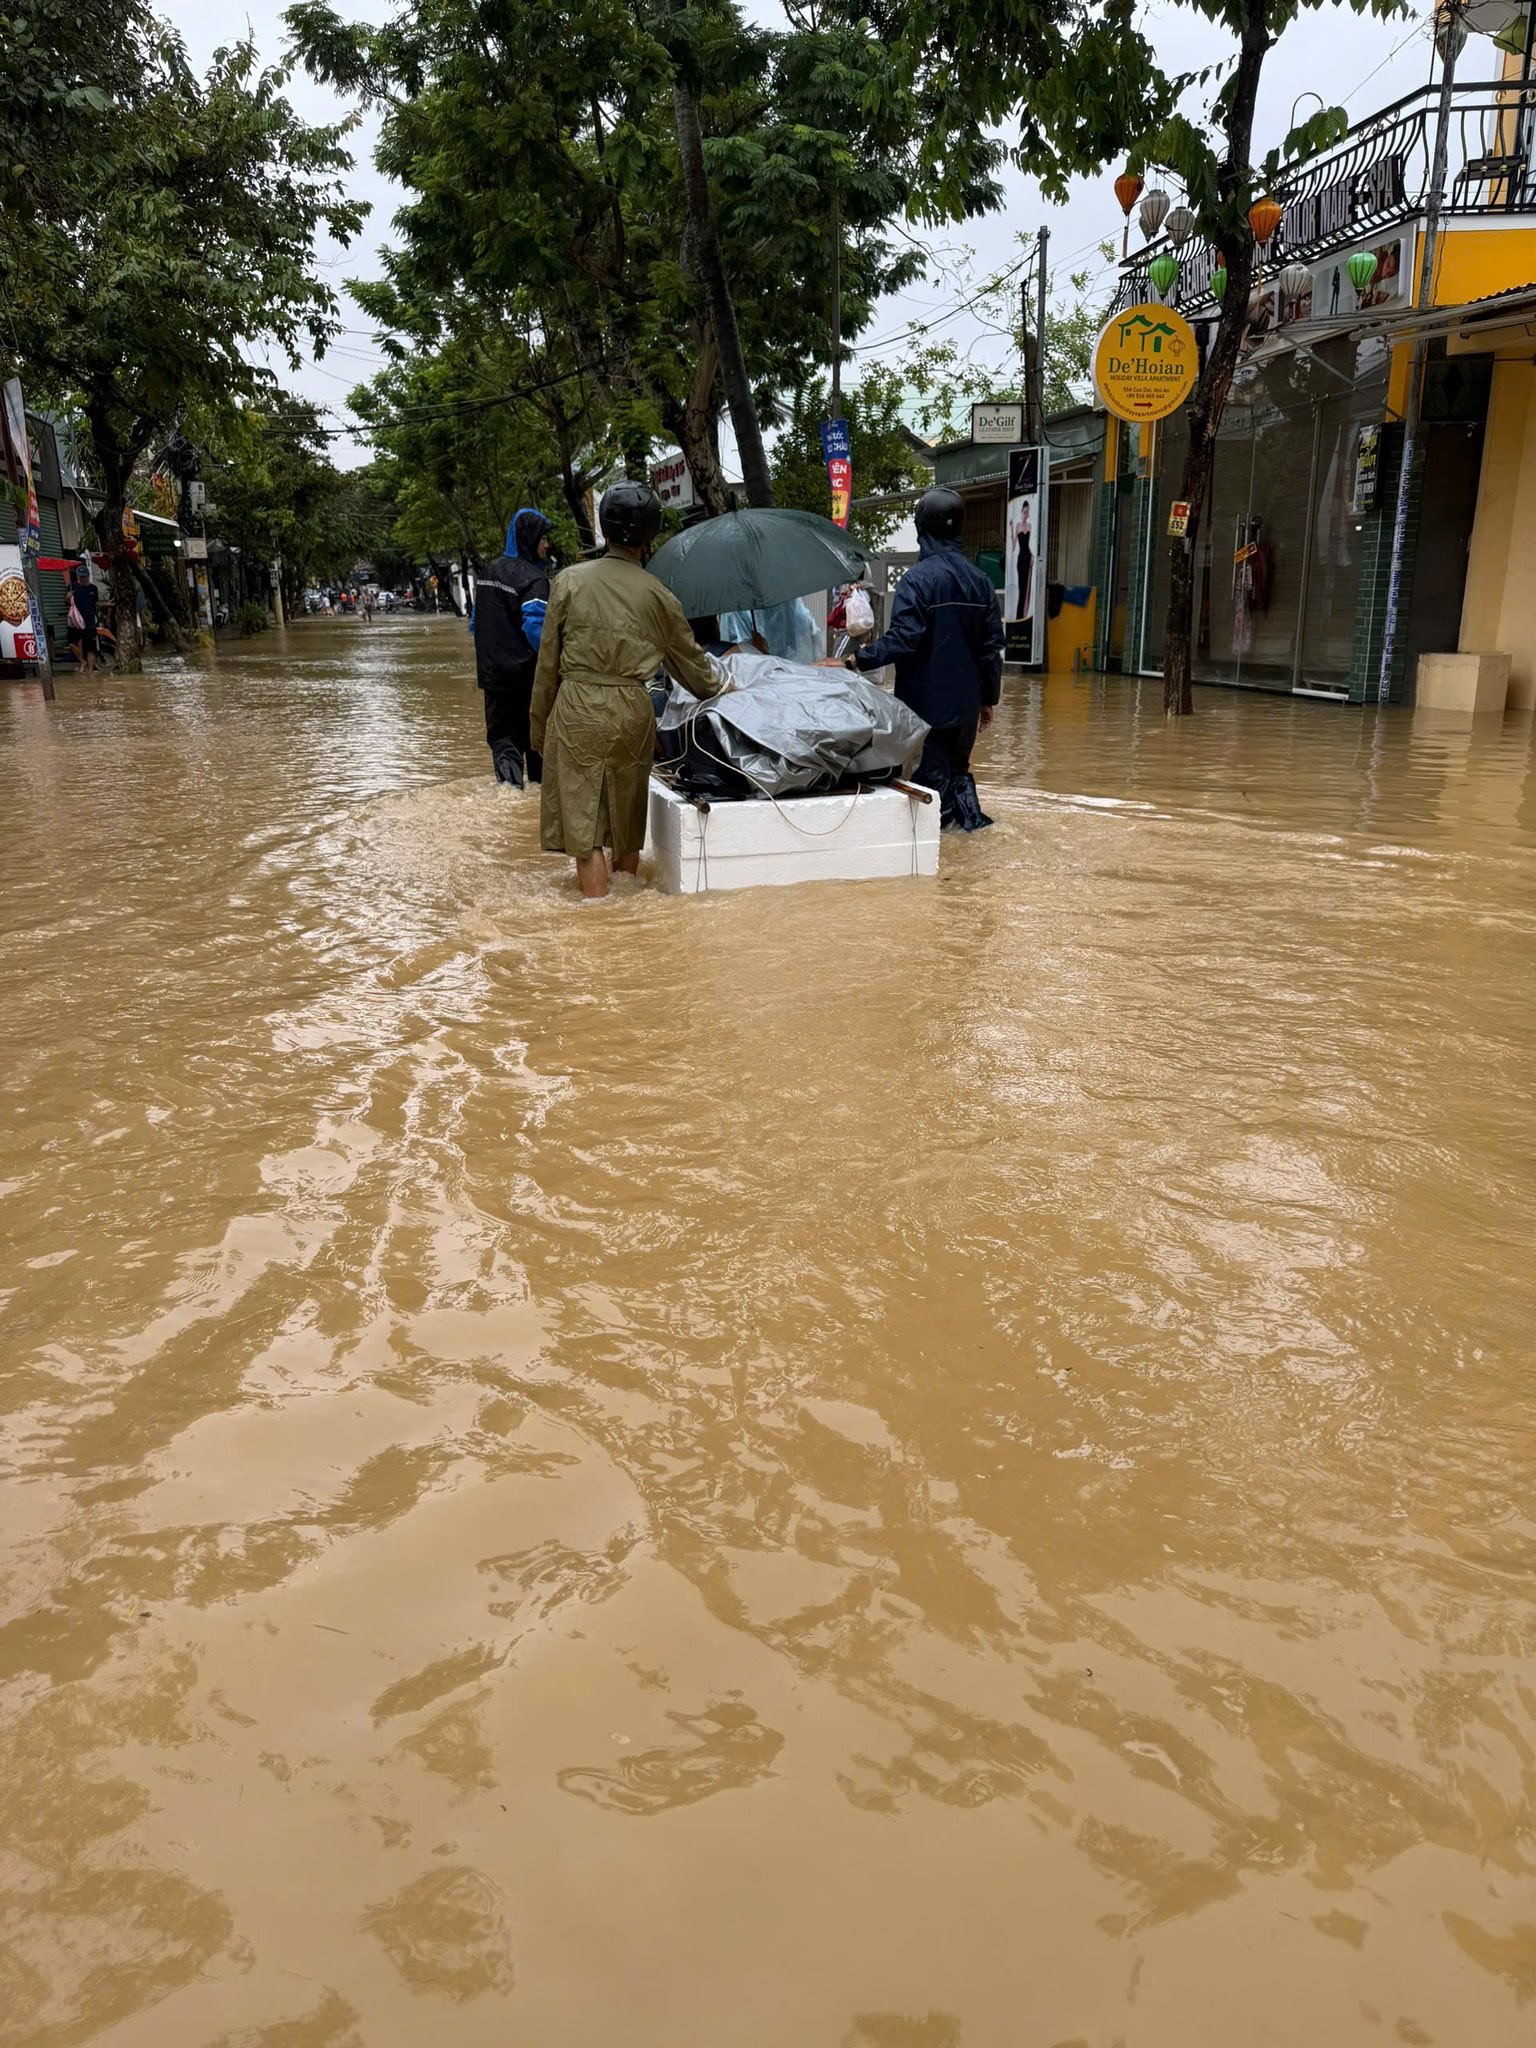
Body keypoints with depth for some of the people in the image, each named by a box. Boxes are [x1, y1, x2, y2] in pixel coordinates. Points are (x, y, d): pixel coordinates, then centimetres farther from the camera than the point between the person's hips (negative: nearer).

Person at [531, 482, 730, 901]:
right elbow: (692, 664, 13)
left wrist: (539, 725, 11)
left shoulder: (571, 581, -1)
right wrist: (723, 688, 32)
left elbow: (548, 662, 2)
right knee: (627, 816, 17)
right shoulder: (658, 596, 2)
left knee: (583, 821, 2)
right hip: (633, 709, 2)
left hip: (577, 706, -2)